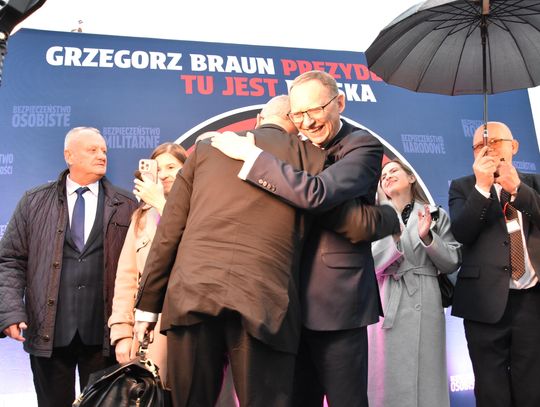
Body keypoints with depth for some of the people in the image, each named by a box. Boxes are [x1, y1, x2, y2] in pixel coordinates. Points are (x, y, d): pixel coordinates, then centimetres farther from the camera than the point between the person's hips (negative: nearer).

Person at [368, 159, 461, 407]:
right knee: (385, 377, 2)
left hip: (422, 304, 0)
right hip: (383, 304, 1)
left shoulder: (436, 216, 9)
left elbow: (452, 264, 6)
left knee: (423, 377, 1)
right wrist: (392, 238, -11)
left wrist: (427, 237, -8)